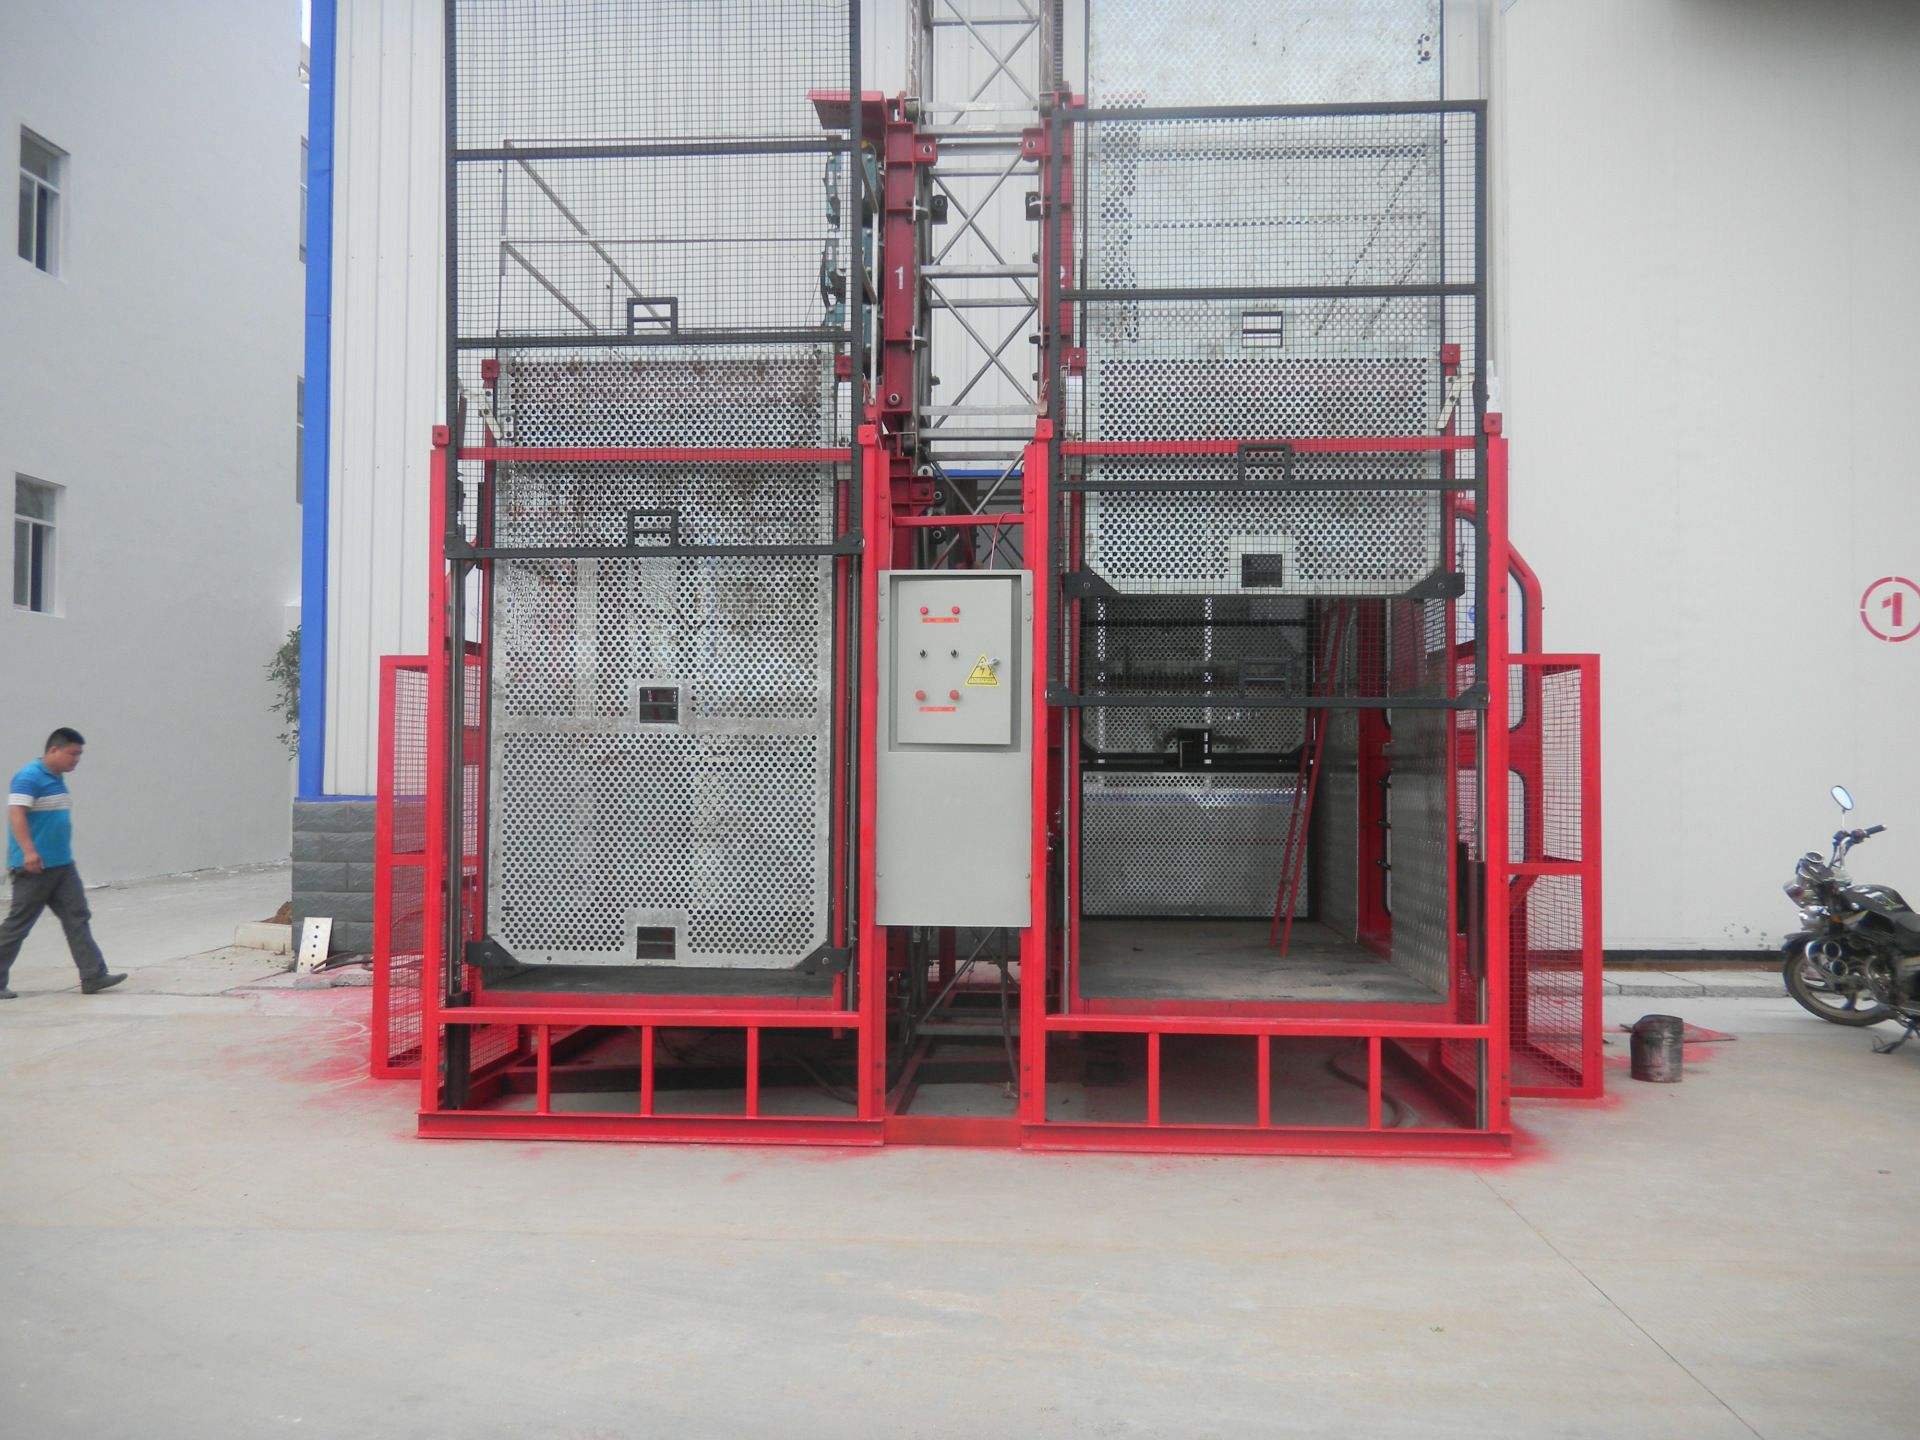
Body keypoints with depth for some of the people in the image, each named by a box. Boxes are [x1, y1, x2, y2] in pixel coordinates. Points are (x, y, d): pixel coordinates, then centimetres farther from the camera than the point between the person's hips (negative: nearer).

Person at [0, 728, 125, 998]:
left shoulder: (57, 779, 16)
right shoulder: (29, 777, -11)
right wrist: (28, 851, -31)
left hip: (62, 865, 9)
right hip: (34, 867, -9)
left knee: (78, 917, 1)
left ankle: (93, 976, -1)